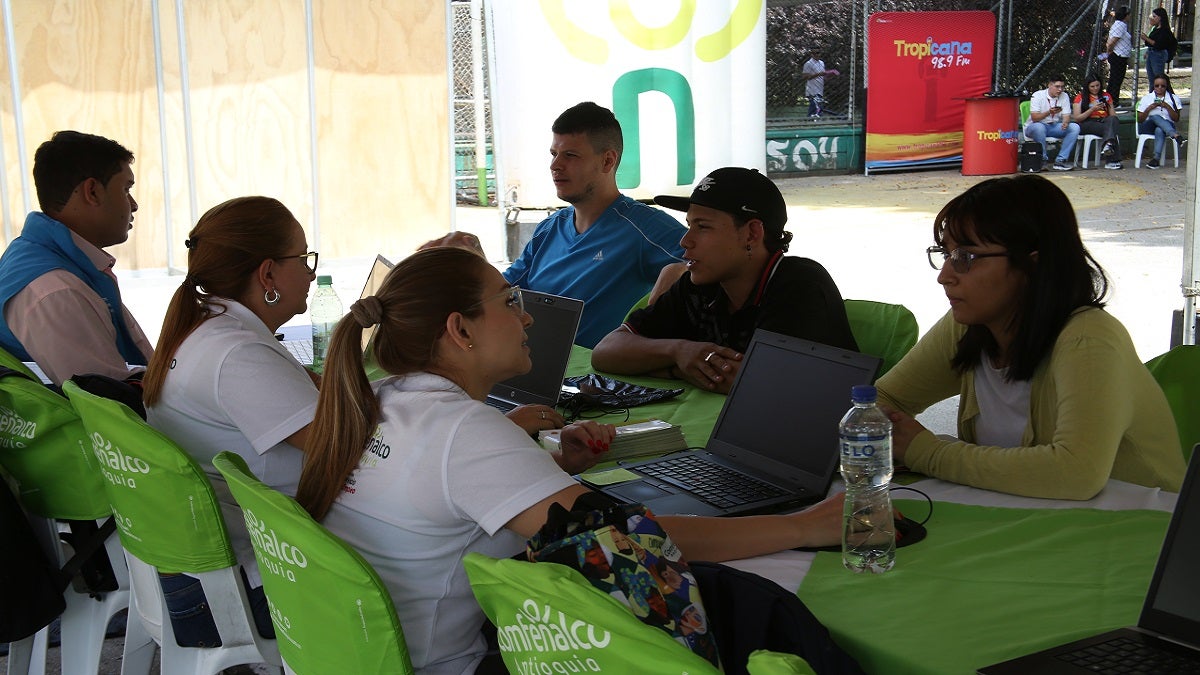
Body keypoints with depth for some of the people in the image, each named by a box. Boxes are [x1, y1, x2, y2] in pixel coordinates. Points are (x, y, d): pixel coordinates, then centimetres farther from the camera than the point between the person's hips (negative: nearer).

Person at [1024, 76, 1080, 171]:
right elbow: (1034, 117, -19)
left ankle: (1060, 160, -22)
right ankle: (1043, 159, -24)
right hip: (1036, 126, -5)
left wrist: (1065, 122, -27)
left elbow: (1066, 115, -2)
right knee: (1038, 127, -40)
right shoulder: (1037, 95, -11)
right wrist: (1049, 112, -35)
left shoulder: (1064, 96, 4)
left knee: (1075, 127, -19)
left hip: (1055, 127, 5)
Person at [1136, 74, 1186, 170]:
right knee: (1155, 117, -37)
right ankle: (1178, 137, -55)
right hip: (1148, 127, 0)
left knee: (1159, 130, -39)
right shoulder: (1146, 98, 18)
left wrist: (1167, 107, -7)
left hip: (1168, 125, 0)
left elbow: (1176, 119, 6)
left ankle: (1156, 158, -54)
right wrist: (1150, 108, -6)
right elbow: (1139, 120, 9)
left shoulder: (1174, 99, 17)